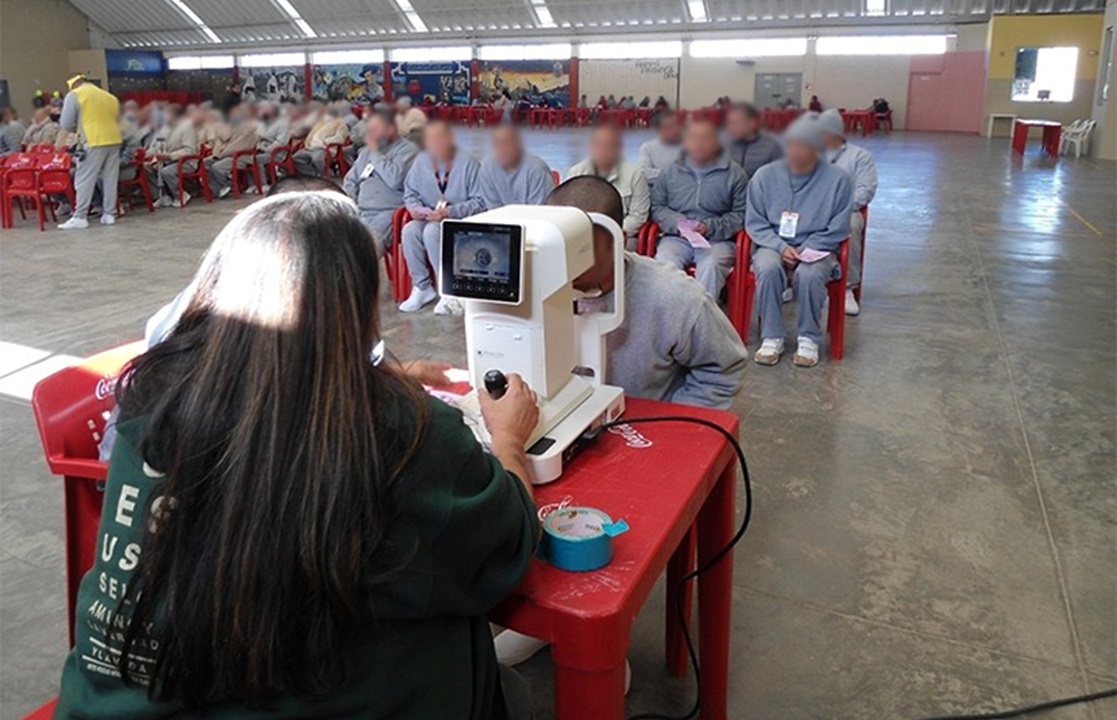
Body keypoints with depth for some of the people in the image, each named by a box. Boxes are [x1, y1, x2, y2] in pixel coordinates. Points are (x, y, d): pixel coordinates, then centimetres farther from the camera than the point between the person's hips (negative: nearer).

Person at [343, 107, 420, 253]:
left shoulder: (407, 149, 2)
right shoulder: (367, 151, 26)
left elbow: (395, 179, -16)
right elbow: (350, 181, 30)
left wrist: (376, 153, -3)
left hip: (388, 213, -7)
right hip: (360, 212, 7)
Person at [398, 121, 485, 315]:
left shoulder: (468, 163, -10)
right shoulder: (421, 161, 4)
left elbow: (479, 202, -12)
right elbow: (410, 193, 13)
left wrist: (450, 212, -22)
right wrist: (415, 208, -10)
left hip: (461, 220, -5)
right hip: (428, 218, 5)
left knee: (432, 231, -33)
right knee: (409, 230, -26)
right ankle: (422, 286, -13)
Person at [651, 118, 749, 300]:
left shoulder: (734, 174, 9)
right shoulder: (671, 171, 17)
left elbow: (741, 214, 4)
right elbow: (657, 206, 14)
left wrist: (711, 227, -10)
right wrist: (676, 223, -6)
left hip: (718, 239, -1)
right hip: (677, 238, 2)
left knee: (711, 266, -34)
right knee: (664, 263, -30)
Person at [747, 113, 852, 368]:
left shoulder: (837, 179, -4)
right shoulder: (765, 175, 0)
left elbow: (837, 230, -2)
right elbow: (754, 222, 2)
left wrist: (805, 250, -14)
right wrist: (781, 247, -13)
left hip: (816, 248, -1)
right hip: (773, 244, 1)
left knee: (809, 274, -33)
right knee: (768, 269, -32)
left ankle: (809, 338, -12)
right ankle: (772, 337, -16)